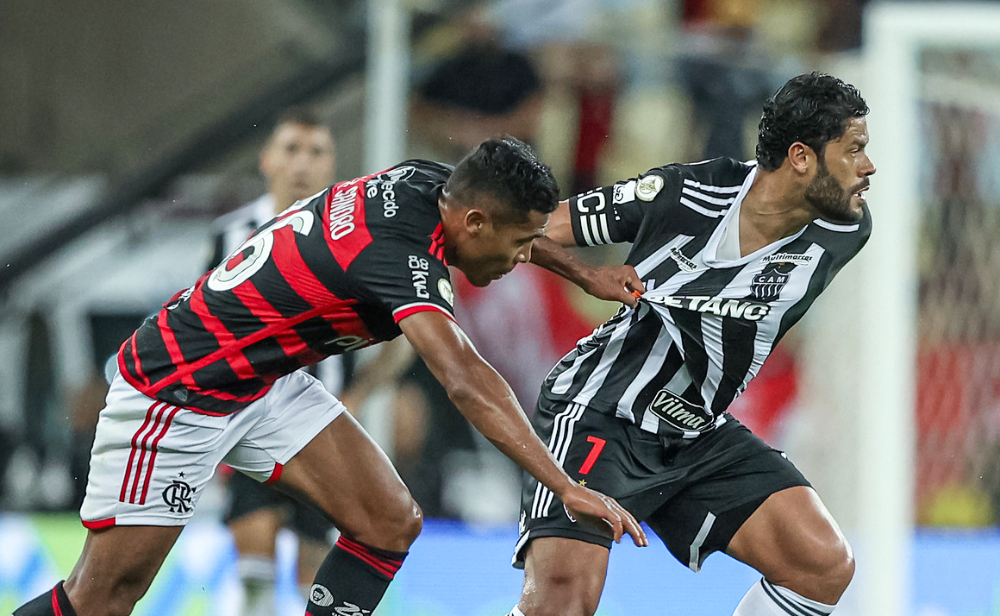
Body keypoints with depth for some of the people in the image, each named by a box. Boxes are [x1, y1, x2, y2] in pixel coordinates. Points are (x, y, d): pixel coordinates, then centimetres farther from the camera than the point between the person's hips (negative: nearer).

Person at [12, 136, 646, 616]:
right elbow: (467, 383, -43)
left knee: (390, 523, -4)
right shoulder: (397, 251, -32)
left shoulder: (426, 182, -6)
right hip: (175, 392, -9)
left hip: (269, 380, 9)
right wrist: (567, 488, -47)